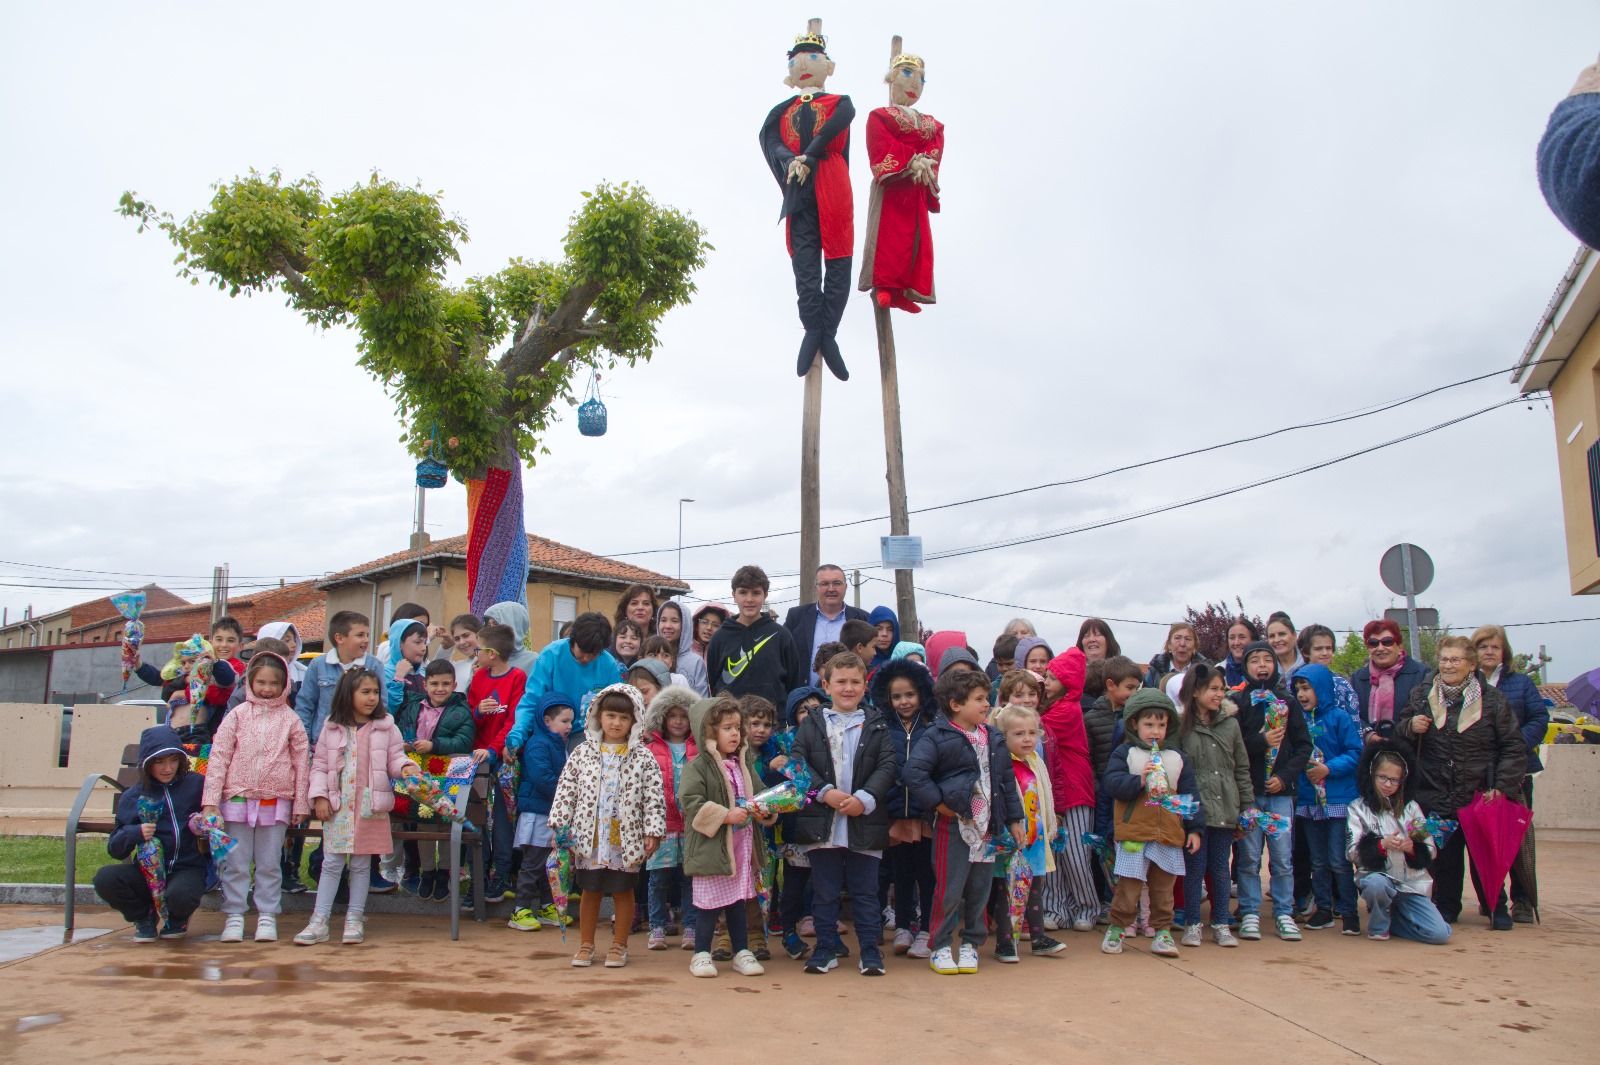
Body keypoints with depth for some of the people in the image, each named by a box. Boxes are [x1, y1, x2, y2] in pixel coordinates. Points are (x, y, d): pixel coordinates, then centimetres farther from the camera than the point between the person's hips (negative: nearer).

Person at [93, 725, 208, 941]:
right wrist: (135, 834, -16)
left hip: (188, 868, -3)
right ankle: (144, 916, 6)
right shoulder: (133, 797, 7)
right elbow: (115, 848, 5)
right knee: (104, 879, -25)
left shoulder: (196, 784, 3)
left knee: (180, 897, -36)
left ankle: (178, 919, 7)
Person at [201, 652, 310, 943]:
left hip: (276, 801, 0)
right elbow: (219, 756, 0)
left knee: (270, 864, 7)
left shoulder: (290, 719, 4)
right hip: (238, 798, 0)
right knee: (235, 863, 4)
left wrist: (301, 803, 4)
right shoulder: (238, 715, 3)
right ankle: (234, 917, 13)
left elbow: (302, 762, 6)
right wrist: (211, 799, -6)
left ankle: (267, 916, 14)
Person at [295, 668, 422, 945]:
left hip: (371, 805, 0)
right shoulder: (332, 728, 3)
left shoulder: (386, 727, 2)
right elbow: (319, 766, 5)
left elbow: (395, 758, 3)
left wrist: (405, 767, -18)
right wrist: (319, 796, -4)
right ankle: (319, 922, 9)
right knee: (331, 863, 3)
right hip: (337, 805, 0)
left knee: (361, 864, 8)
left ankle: (355, 919, 17)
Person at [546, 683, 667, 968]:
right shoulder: (582, 753, 3)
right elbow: (566, 790, 4)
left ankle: (619, 946, 22)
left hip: (626, 837, -1)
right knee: (590, 890, 11)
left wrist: (653, 832, -11)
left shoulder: (642, 757, -3)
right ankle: (586, 945, 24)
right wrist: (559, 824, -2)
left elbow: (653, 797, -6)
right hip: (589, 836, 1)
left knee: (623, 891, 8)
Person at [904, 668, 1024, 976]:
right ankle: (940, 947, 13)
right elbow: (914, 772, -19)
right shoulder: (938, 737, -10)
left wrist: (1014, 818, 14)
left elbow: (1007, 780, 16)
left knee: (980, 889, 12)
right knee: (949, 890, -1)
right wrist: (938, 802, -17)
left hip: (986, 825, 6)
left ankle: (971, 943, 26)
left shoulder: (994, 739, 11)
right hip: (953, 825, -6)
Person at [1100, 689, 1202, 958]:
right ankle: (1116, 929, 14)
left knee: (1163, 890, 10)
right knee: (1128, 888, 0)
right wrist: (1138, 781, -21)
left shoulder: (1177, 759, 12)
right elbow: (1110, 783, -10)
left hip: (1168, 835, 3)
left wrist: (1194, 828, 7)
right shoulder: (1124, 753, 2)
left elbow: (1190, 796, 12)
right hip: (1133, 835, -3)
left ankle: (1162, 932, 21)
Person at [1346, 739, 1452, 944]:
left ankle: (1392, 916, 16)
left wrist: (1413, 848, -15)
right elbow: (1353, 853, -7)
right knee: (1376, 884, -38)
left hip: (1412, 882, 3)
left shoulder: (1410, 807, 10)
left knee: (1440, 934, -13)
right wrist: (1382, 845, -23)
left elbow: (1431, 850, 7)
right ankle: (1378, 925, -5)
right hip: (1376, 875, -3)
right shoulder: (1358, 808, 2)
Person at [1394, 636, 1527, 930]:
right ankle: (1446, 906, 21)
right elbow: (1397, 738, 12)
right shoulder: (1420, 696, 6)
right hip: (1435, 796, 2)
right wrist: (1410, 727, -10)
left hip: (1481, 796, -1)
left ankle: (1496, 908, 24)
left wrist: (1502, 787, -9)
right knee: (1444, 855, 6)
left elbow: (1514, 748, -1)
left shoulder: (1492, 699, -1)